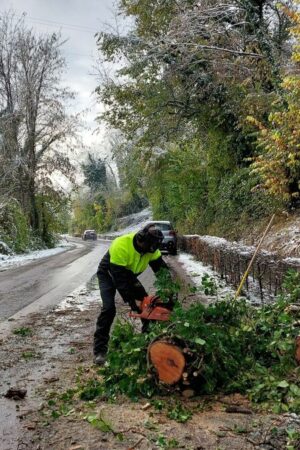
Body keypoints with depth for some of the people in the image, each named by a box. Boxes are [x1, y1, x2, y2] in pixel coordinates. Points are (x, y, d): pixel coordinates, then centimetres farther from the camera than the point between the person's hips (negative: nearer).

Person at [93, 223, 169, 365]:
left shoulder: (150, 248, -19)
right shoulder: (121, 246, -39)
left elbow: (161, 268, -12)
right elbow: (119, 278, -36)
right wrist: (132, 300, -34)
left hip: (129, 275, 6)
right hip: (109, 274, -6)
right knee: (109, 308, -22)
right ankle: (100, 350, -14)